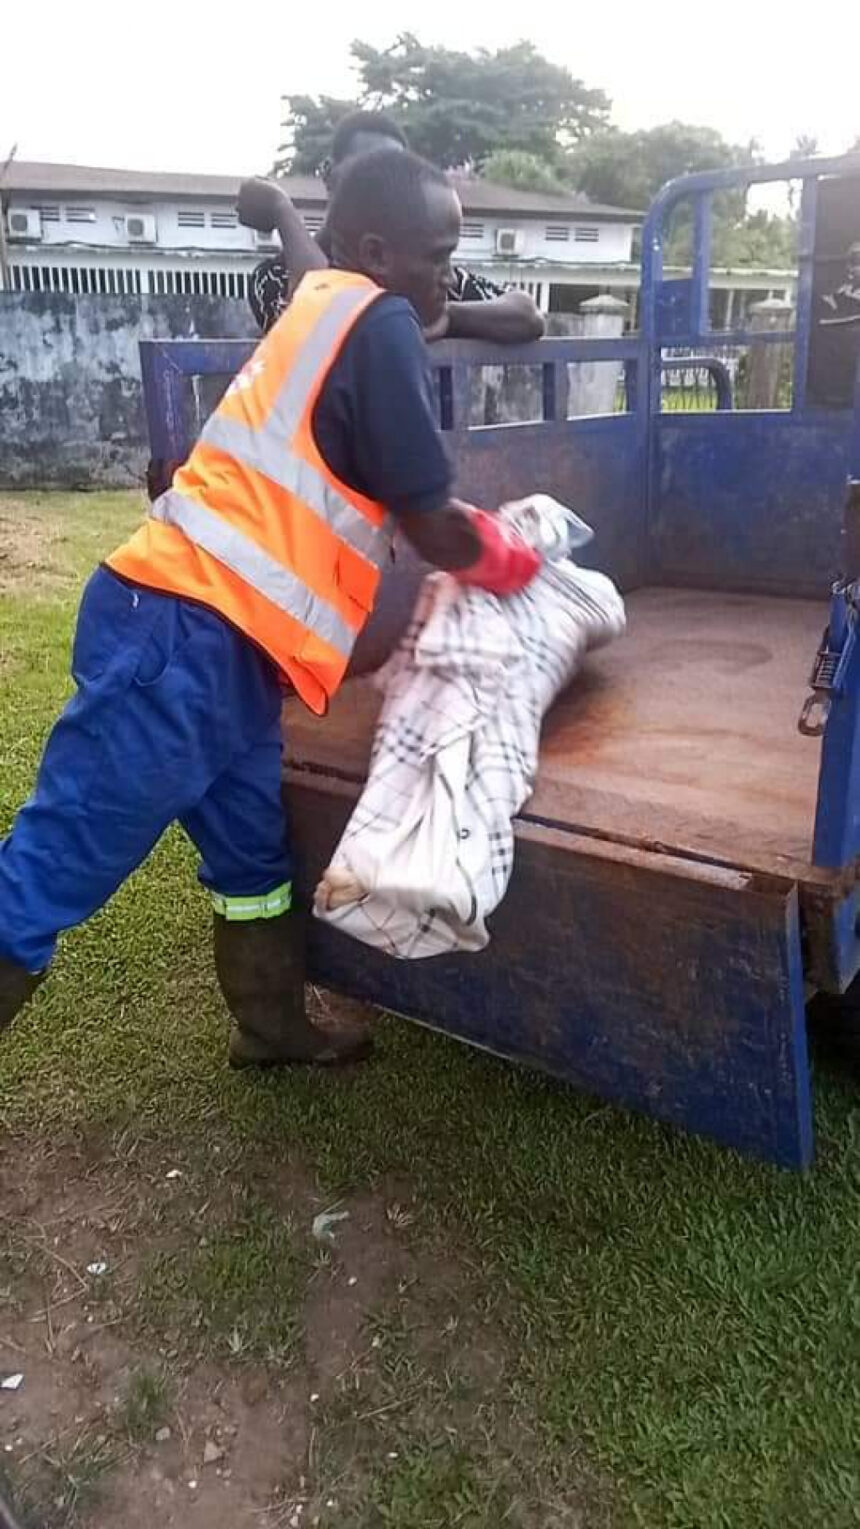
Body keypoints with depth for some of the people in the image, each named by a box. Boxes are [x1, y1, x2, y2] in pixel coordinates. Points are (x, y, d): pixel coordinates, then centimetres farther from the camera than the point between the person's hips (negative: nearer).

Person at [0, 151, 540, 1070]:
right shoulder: (376, 323, -6)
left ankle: (272, 1028, 39)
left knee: (254, 849, 21)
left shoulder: (321, 311, 22)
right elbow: (431, 523, -4)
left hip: (195, 633, 10)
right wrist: (508, 563, 15)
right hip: (186, 639, -10)